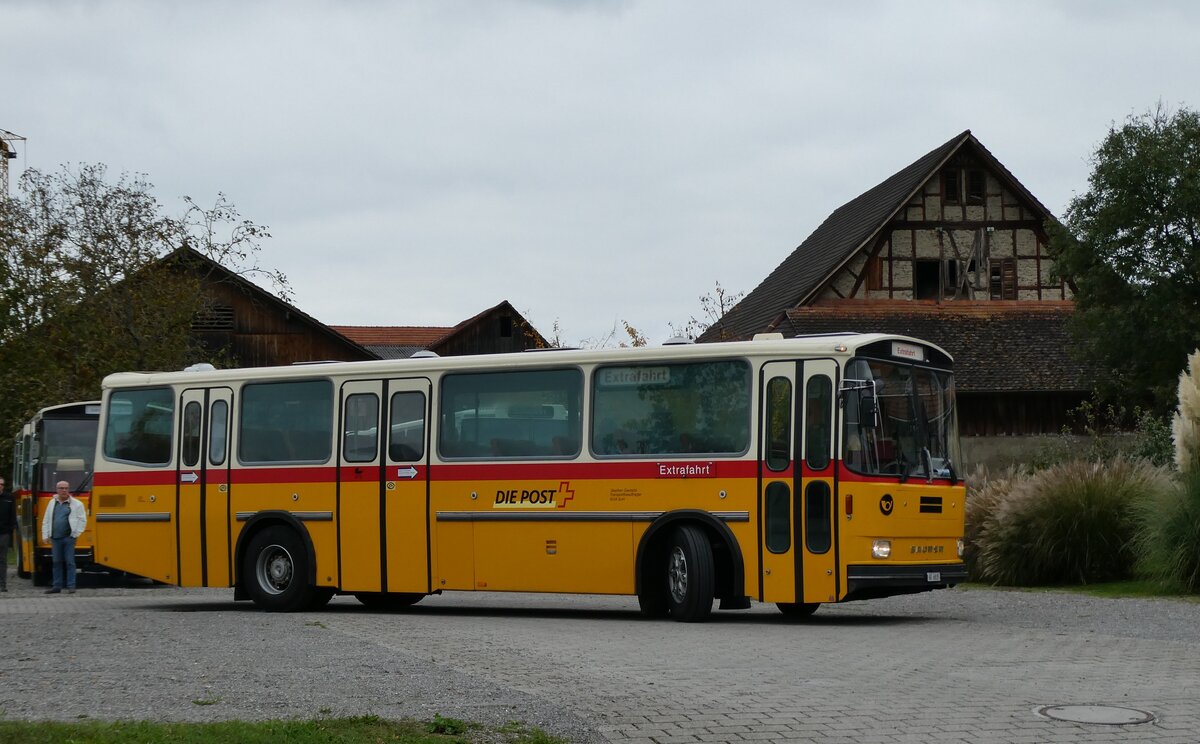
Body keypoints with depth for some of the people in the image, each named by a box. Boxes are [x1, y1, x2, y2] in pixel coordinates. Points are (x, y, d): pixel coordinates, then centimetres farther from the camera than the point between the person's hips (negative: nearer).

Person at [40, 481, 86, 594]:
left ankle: (71, 586, 0)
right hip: (55, 538, 4)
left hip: (68, 538, -4)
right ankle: (57, 586, 13)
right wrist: (46, 536, 8)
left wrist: (76, 533, -5)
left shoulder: (76, 504, 0)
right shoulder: (52, 503, 12)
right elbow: (46, 520, 15)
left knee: (69, 562, -3)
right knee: (57, 562, 8)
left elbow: (82, 520, 0)